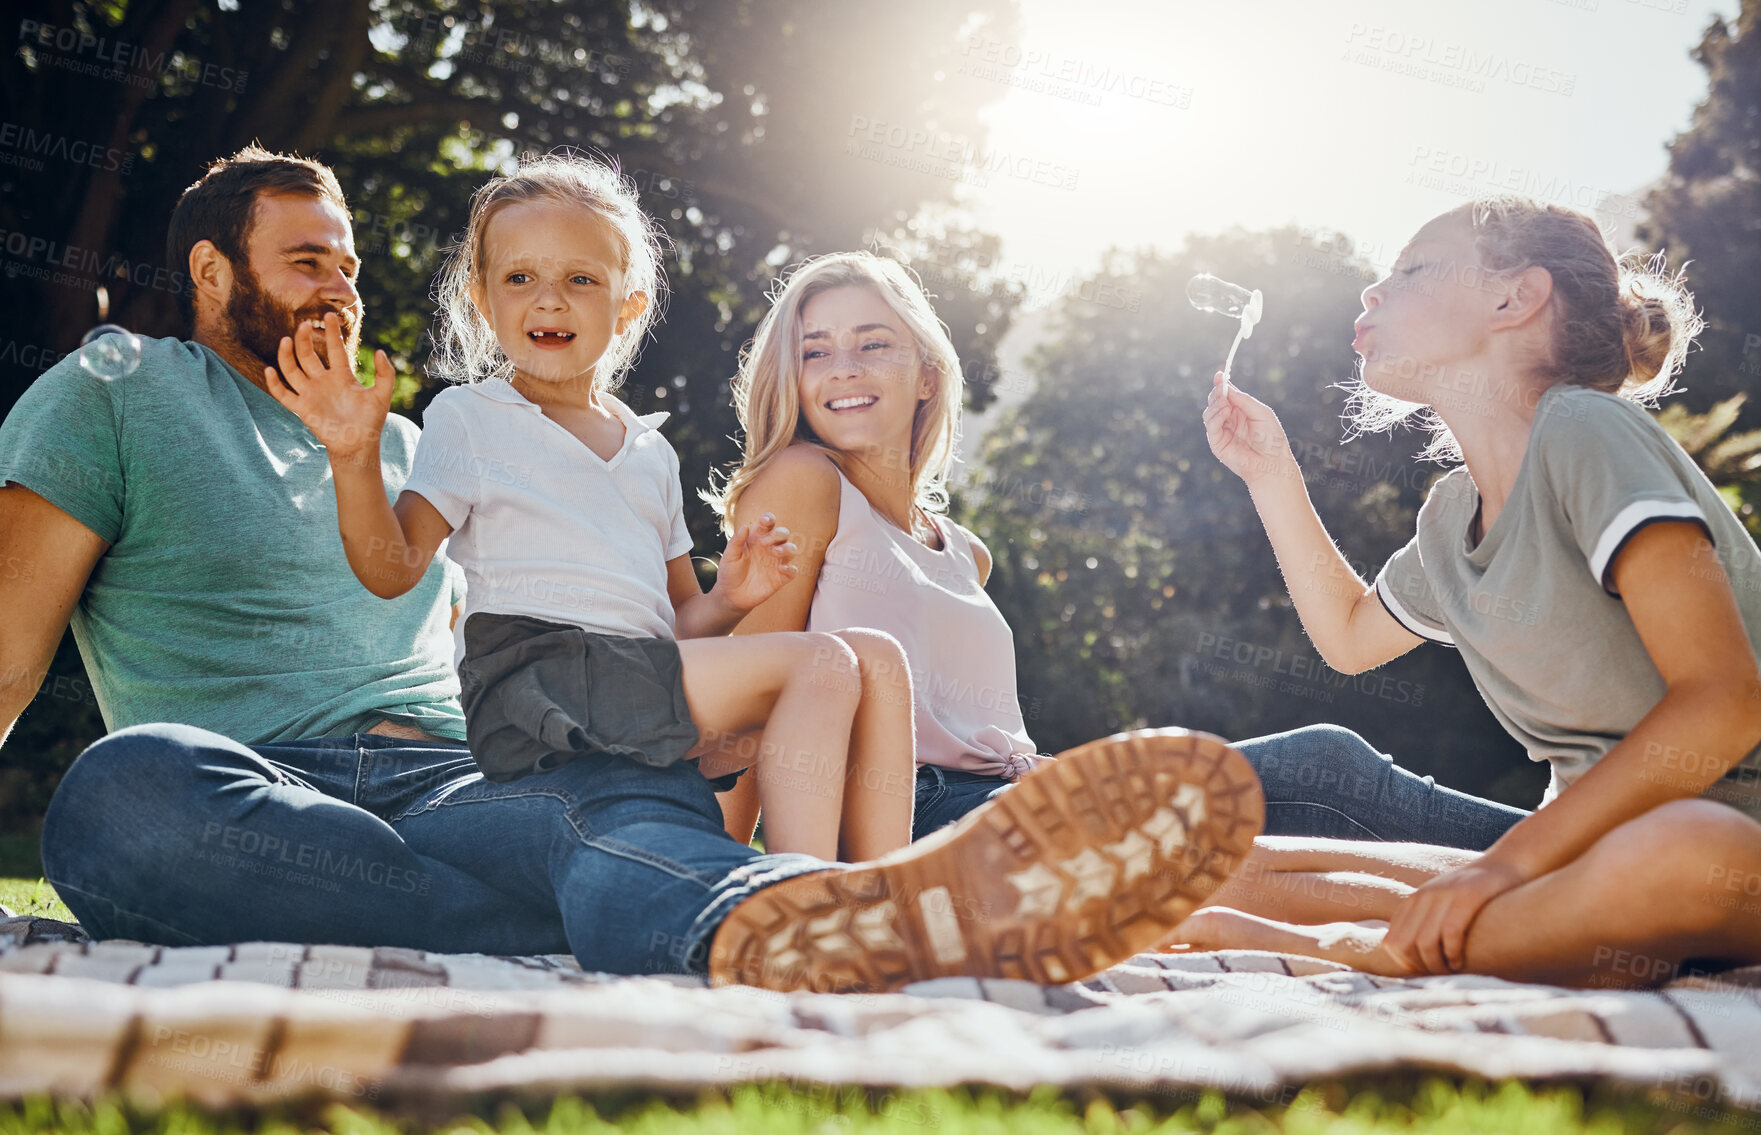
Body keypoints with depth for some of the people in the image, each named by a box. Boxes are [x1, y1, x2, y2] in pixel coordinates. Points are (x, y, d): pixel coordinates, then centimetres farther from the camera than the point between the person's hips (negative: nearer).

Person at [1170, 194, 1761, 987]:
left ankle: (1339, 947, -24)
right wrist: (1270, 474, 19)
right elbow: (1349, 635, 30)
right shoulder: (1453, 515, 9)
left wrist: (1506, 861, -25)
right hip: (1595, 845, 6)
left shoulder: (1586, 432, -14)